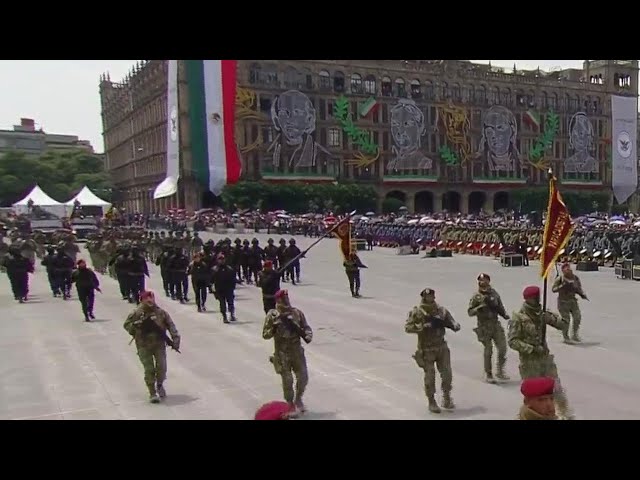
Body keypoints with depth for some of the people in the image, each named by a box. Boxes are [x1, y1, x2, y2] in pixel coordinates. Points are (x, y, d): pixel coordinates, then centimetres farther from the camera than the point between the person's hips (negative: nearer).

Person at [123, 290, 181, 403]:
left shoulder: (161, 313, 0)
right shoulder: (136, 313, -5)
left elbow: (171, 325, 3)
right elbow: (126, 324, 4)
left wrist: (175, 338, -7)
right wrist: (136, 325, -15)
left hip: (159, 344, 2)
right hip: (144, 346, -2)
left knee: (161, 367, -3)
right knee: (149, 369, -3)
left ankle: (160, 385, 28)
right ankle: (152, 393, 11)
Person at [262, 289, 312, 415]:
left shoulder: (297, 313, 1)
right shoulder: (272, 315, -7)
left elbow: (307, 328, 6)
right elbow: (265, 335, -6)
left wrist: (308, 336, -15)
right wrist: (274, 327, -24)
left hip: (297, 351, 3)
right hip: (282, 353, -3)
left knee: (303, 377, 5)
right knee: (287, 380, 0)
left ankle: (298, 399, 31)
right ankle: (290, 404, 21)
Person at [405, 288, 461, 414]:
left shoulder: (441, 310, 1)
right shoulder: (417, 313, -10)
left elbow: (454, 324, 7)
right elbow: (408, 327, -18)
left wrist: (453, 325, -17)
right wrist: (424, 326, -27)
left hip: (442, 347, 4)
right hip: (426, 350, -4)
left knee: (447, 374, 5)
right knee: (430, 376, 1)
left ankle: (447, 398, 26)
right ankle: (431, 402, 17)